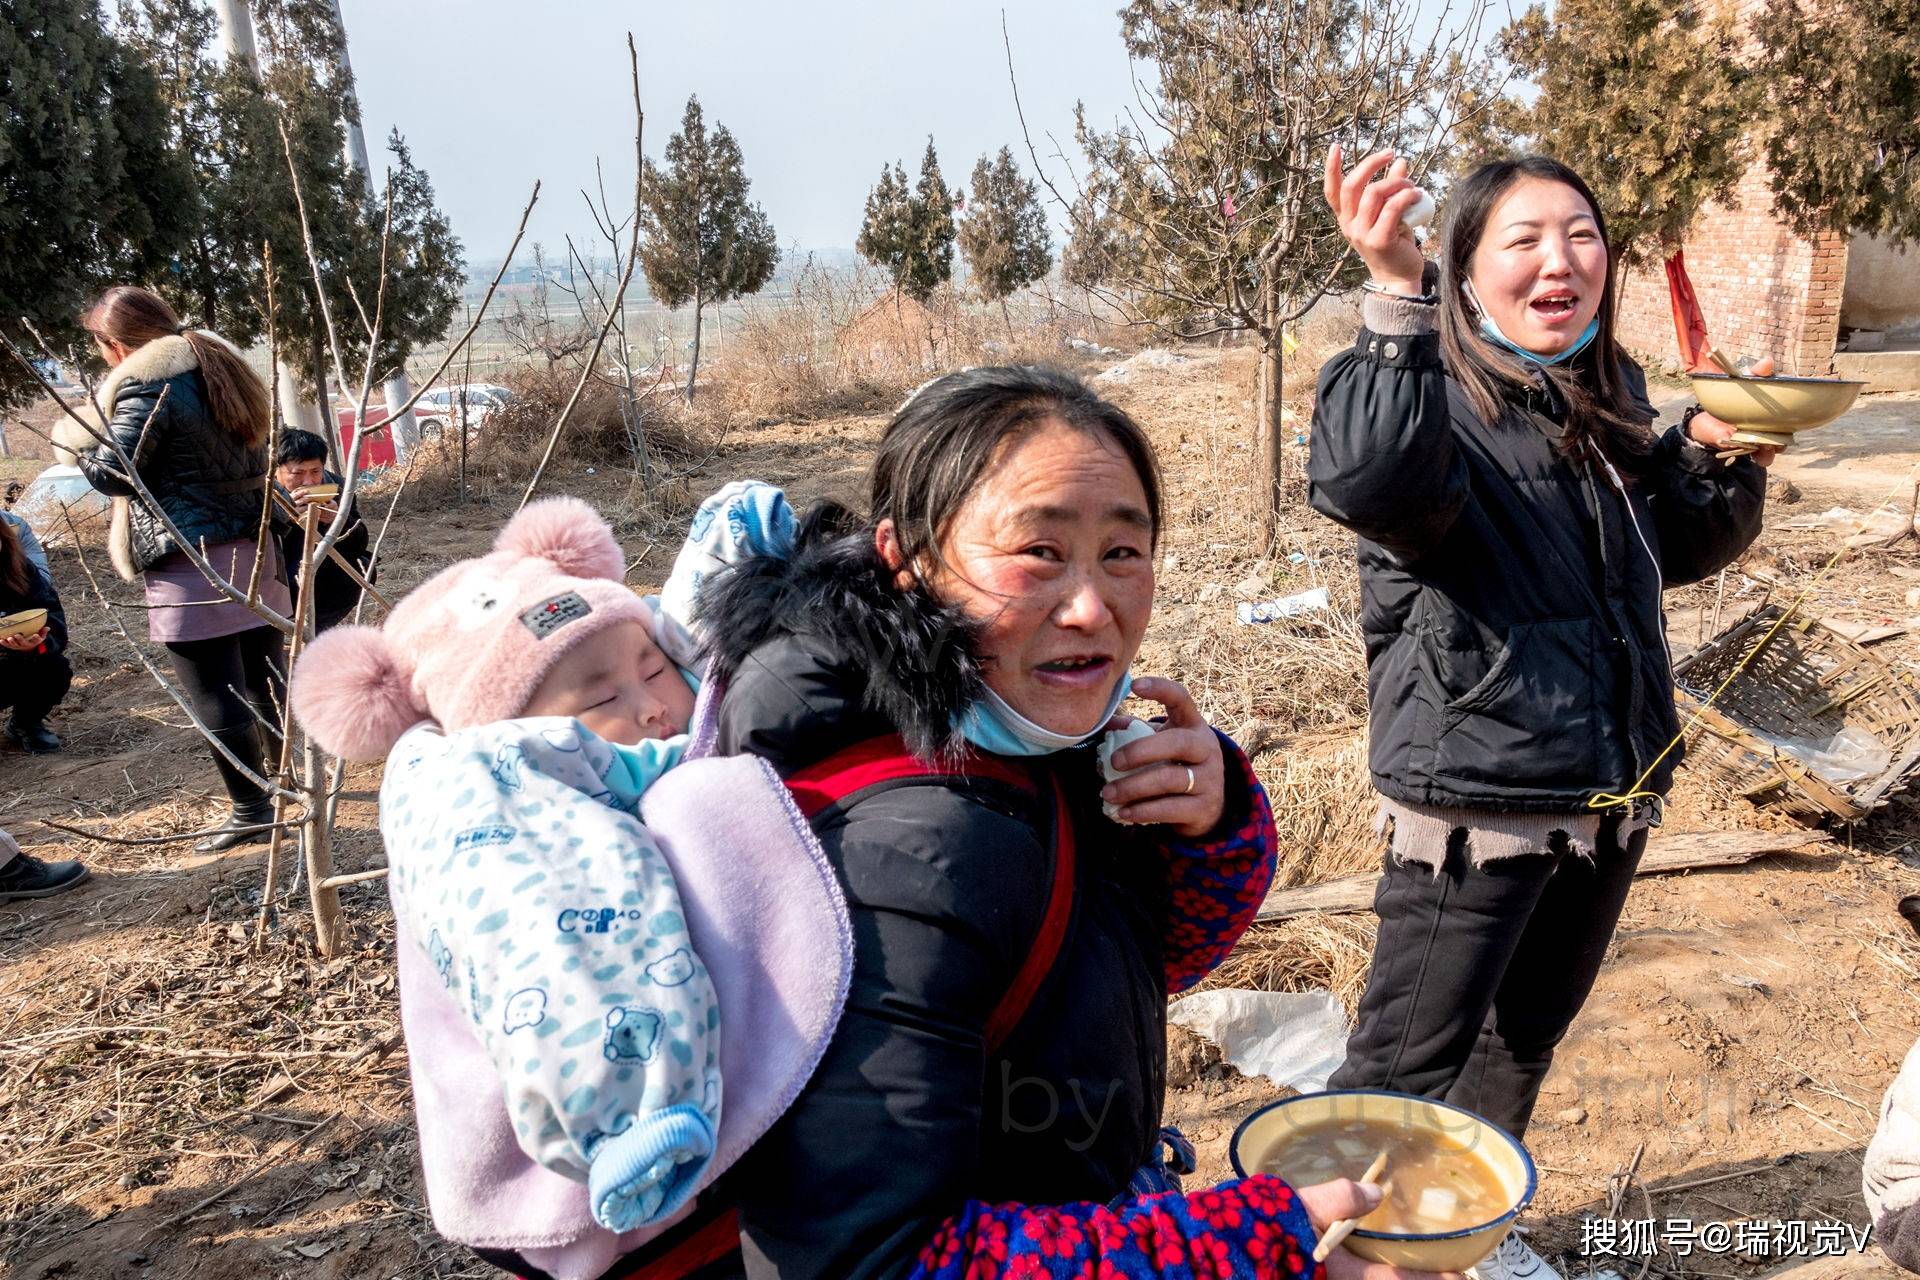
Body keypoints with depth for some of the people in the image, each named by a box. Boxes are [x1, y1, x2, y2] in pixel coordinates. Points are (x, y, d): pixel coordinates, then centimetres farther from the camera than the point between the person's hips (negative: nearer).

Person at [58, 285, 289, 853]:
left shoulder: (143, 385, -13)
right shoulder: (221, 365, 13)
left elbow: (112, 473, -14)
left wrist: (73, 439, 4)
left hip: (190, 561, -8)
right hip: (252, 548, 8)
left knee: (214, 694, 1)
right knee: (266, 677, 18)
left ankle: (252, 811, 7)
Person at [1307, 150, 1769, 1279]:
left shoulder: (1611, 400, 5)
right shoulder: (1435, 398, -16)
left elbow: (1685, 550, 19)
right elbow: (1367, 481, -40)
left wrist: (1715, 451, 0)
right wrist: (1399, 299, -48)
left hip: (1614, 792, 8)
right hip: (1480, 795, -8)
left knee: (1529, 1033, 25)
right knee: (1408, 1068, 1)